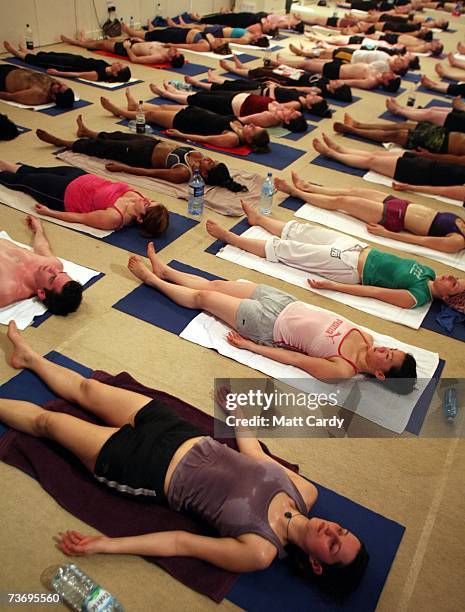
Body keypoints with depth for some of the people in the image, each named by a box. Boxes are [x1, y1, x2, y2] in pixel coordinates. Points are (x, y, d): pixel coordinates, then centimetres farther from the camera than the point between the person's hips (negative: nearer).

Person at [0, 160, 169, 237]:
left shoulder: (114, 217, -40)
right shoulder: (136, 197, -23)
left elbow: (80, 217, -27)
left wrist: (49, 212, -17)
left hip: (64, 192, -6)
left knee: (23, 180, 19)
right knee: (35, 172, 27)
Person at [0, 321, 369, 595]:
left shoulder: (261, 552, -22)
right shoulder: (306, 492, -10)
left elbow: (181, 543, -20)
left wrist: (105, 545, -18)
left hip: (151, 472, -5)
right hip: (183, 435, 5)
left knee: (46, 421, 6)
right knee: (86, 387, 18)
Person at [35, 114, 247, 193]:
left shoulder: (184, 174, -36)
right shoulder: (198, 156, -16)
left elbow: (150, 172, -30)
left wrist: (122, 167, -24)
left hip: (143, 155, -7)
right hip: (154, 143, 7)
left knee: (102, 147, 7)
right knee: (116, 136, 25)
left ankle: (60, 142, 30)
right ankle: (86, 132, 55)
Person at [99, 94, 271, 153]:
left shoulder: (233, 139, -33)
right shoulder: (238, 124, -11)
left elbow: (205, 139, -30)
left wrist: (180, 134, -26)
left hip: (185, 122, -7)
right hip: (195, 112, 7)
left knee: (151, 114, 9)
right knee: (160, 107, 24)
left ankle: (119, 111, 33)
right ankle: (135, 106, 53)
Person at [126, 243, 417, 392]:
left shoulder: (342, 371, -24)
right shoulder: (366, 339, -7)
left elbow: (293, 358, -20)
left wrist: (249, 346, -14)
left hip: (267, 326, -6)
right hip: (285, 302, 6)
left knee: (201, 297, 5)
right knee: (214, 285, 14)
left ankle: (153, 279, 29)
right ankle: (164, 270, 38)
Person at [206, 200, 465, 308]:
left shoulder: (417, 298, -21)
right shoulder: (429, 272, 1)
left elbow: (372, 292, -23)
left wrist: (330, 285, -22)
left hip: (349, 268, -7)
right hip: (359, 248, 7)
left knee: (283, 249, -5)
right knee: (300, 230, 11)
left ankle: (228, 236, 9)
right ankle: (257, 217, 36)